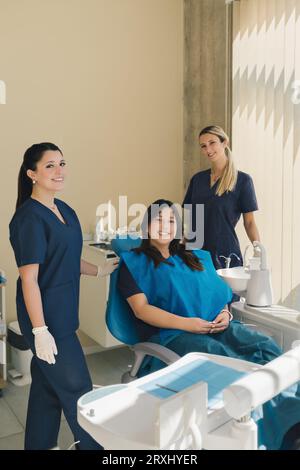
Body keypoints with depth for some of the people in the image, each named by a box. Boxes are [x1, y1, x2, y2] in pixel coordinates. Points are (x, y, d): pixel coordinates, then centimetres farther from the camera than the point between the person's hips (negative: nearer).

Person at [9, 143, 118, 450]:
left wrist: (101, 271, 15)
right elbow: (29, 278, -20)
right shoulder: (29, 218, -18)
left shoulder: (65, 211, 8)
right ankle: (92, 444, 24)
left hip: (63, 313, 8)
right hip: (46, 317, -8)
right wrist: (40, 331, -20)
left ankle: (40, 445, 36)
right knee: (76, 389, 5)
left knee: (48, 384, 19)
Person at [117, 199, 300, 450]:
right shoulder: (134, 262, 9)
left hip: (215, 325, 5)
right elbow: (141, 309, -3)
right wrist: (185, 323, -15)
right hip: (173, 332, -5)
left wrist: (225, 313, -2)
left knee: (268, 348, -23)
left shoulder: (196, 257, 26)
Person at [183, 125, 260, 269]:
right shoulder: (197, 179, 8)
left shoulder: (242, 180, -4)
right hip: (195, 253, 4)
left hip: (226, 253, -4)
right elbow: (188, 217, 12)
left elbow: (249, 222, -3)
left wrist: (258, 249, -15)